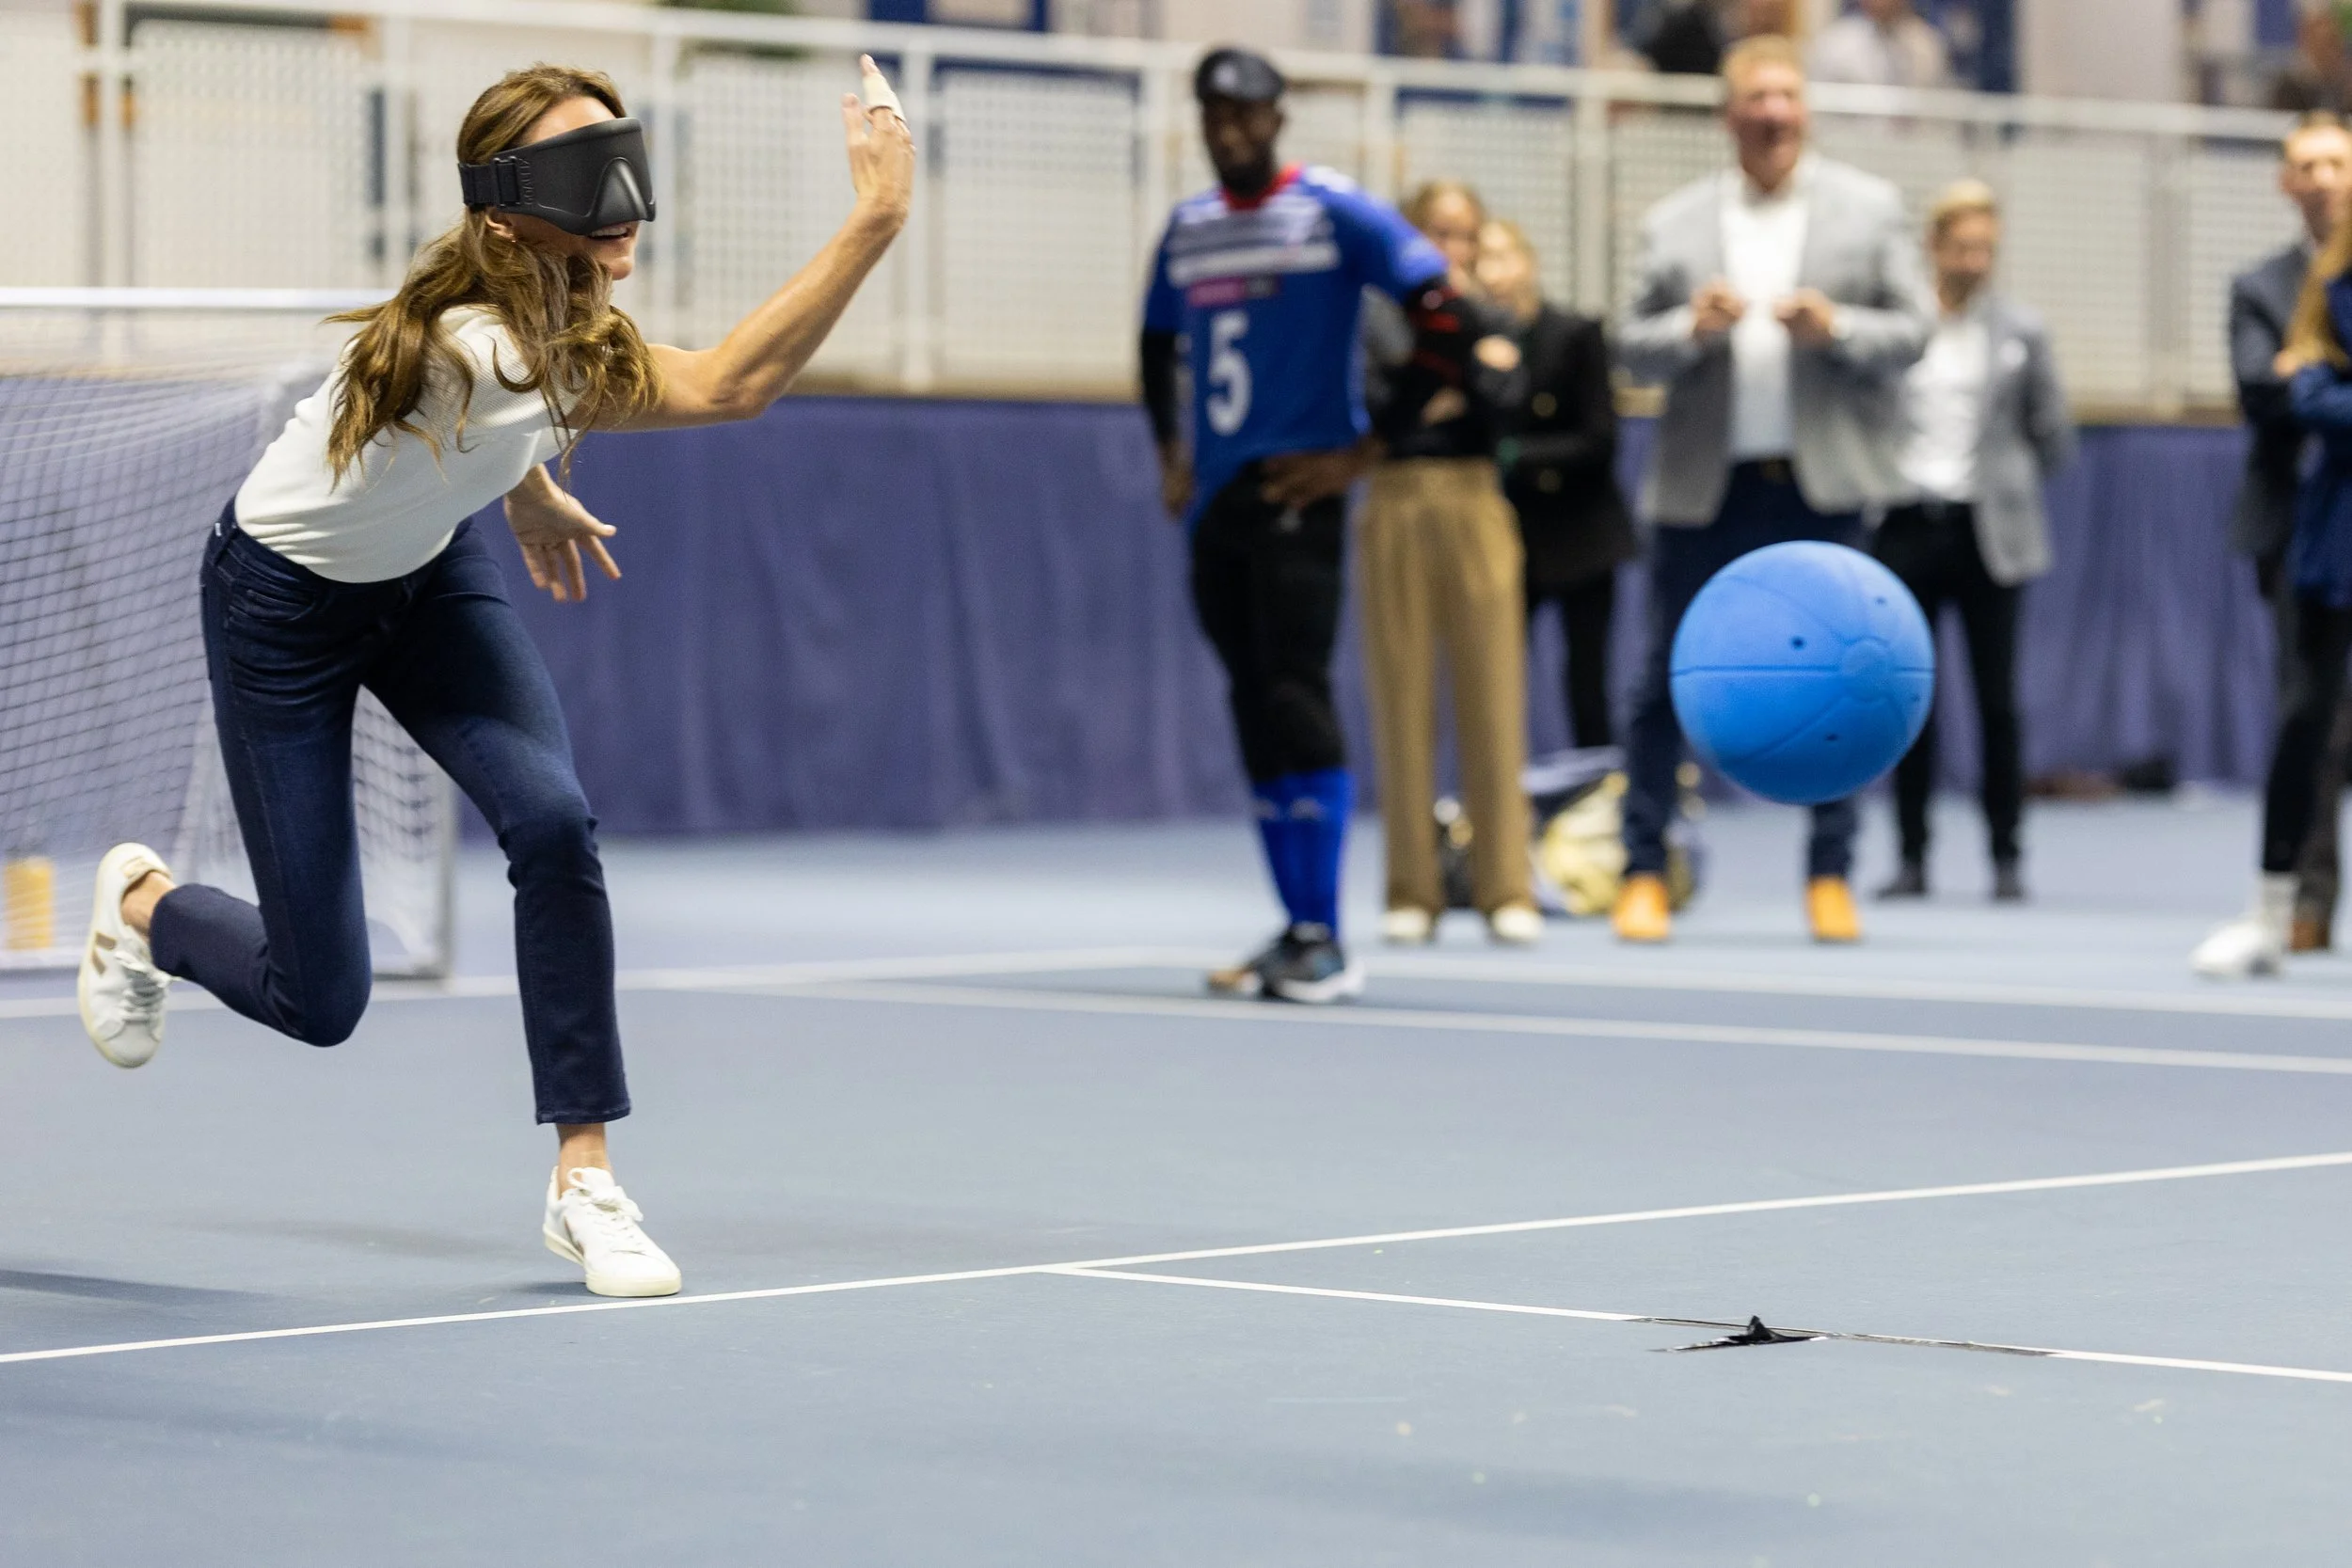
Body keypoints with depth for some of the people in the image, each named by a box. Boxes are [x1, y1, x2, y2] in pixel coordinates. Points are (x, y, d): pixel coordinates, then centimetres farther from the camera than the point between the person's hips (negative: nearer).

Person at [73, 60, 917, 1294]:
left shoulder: (560, 310, -18)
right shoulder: (467, 347, -42)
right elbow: (730, 388, -51)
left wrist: (529, 491, 17)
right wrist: (877, 217, -55)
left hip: (430, 569, 7)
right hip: (288, 599, -6)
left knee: (553, 822, -20)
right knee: (319, 1002, -1)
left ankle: (583, 1180, -8)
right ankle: (141, 904, 34)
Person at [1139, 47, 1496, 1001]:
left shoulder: (1336, 213, -4)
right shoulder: (1187, 230, 15)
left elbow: (1445, 319, -10)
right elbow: (1159, 344, 31)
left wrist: (1366, 451, -11)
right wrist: (1169, 455, 17)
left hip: (1295, 492, -6)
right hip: (1215, 502, 6)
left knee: (1296, 701, -13)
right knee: (1253, 711, 6)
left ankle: (1322, 941, -12)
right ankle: (1294, 932, 11)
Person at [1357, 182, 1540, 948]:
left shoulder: (1486, 320, 14)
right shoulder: (1375, 316, 7)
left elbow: (1500, 398, -4)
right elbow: (1373, 404, -9)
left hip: (1474, 505, 1)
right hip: (1397, 506, -1)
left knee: (1493, 700, -4)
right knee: (1403, 702, -2)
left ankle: (1506, 889, -3)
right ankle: (1412, 891, 3)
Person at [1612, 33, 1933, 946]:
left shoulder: (1870, 210, 7)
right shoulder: (1675, 223, 9)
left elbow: (1913, 332, 3)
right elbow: (1633, 349, 7)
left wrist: (1836, 327, -15)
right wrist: (1692, 327, -13)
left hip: (1825, 485, 0)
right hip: (1706, 486, 0)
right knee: (1668, 681, 0)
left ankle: (1831, 879, 11)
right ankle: (1643, 873, 7)